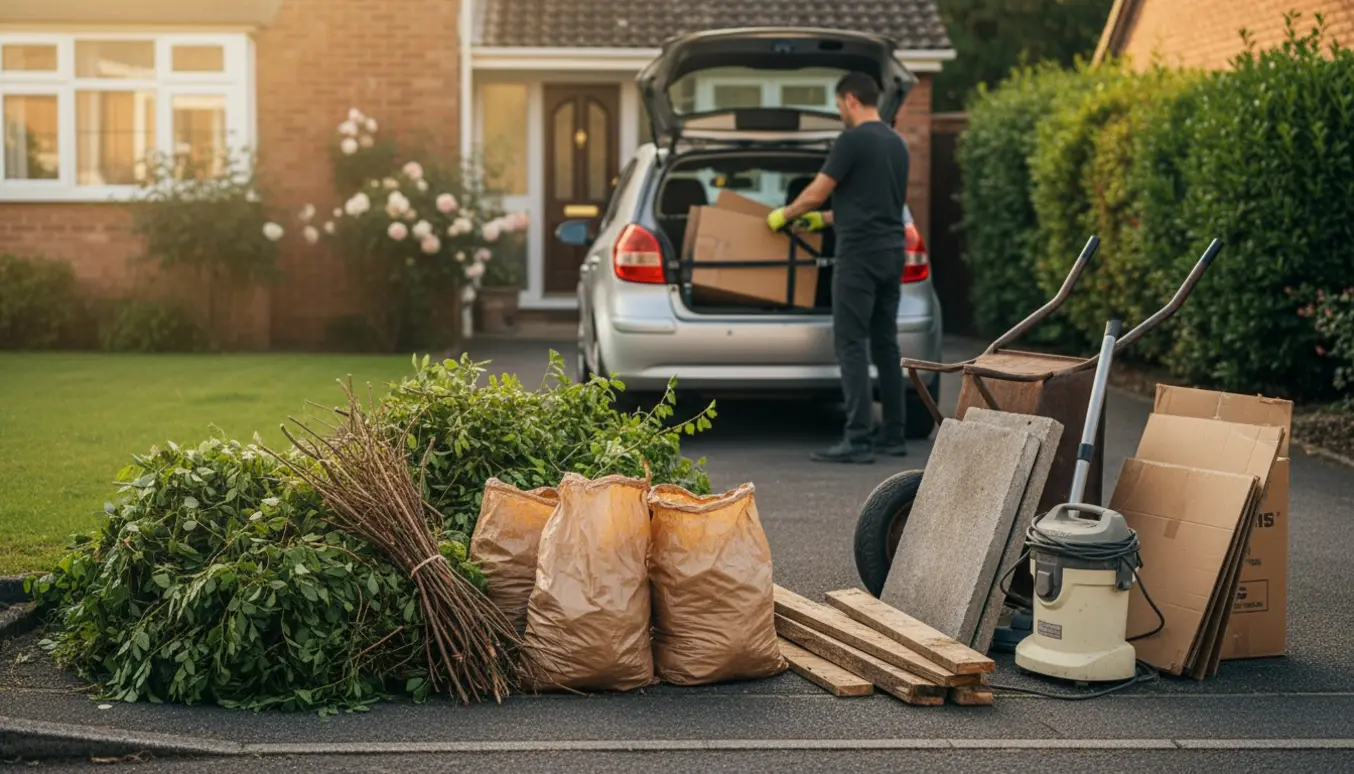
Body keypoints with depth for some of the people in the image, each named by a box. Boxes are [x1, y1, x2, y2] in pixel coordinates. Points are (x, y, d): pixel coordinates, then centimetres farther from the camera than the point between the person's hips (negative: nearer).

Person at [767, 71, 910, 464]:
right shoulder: (897, 143, 17)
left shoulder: (853, 140, -12)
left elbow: (815, 193, -8)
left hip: (860, 254, -9)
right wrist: (823, 219, 35)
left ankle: (859, 439, -13)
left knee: (851, 344, -9)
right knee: (885, 343, 14)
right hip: (893, 251, 9)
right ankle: (893, 435, 17)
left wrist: (784, 216, 12)